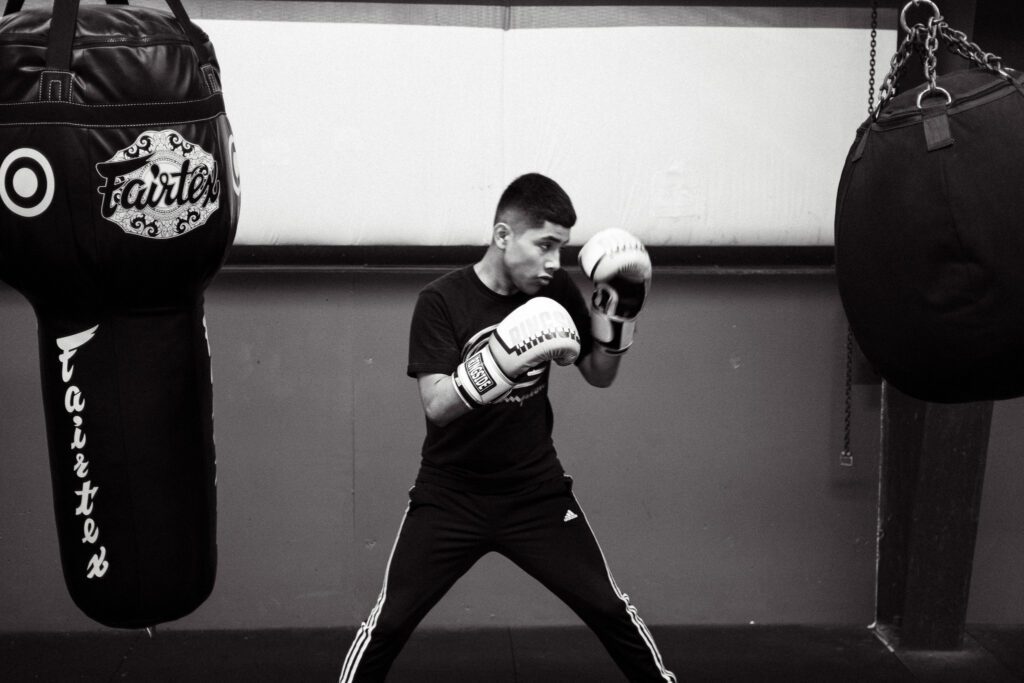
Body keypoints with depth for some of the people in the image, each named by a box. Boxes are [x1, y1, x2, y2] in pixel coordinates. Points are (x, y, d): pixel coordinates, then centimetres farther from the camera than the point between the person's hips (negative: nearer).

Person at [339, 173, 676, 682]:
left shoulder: (554, 291, -4)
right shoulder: (442, 300, -15)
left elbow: (599, 375, 6)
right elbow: (437, 405, -25)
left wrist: (618, 311, -10)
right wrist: (502, 359, -40)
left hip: (537, 492, 3)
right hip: (450, 496, -2)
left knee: (609, 609, 3)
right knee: (390, 621, -1)